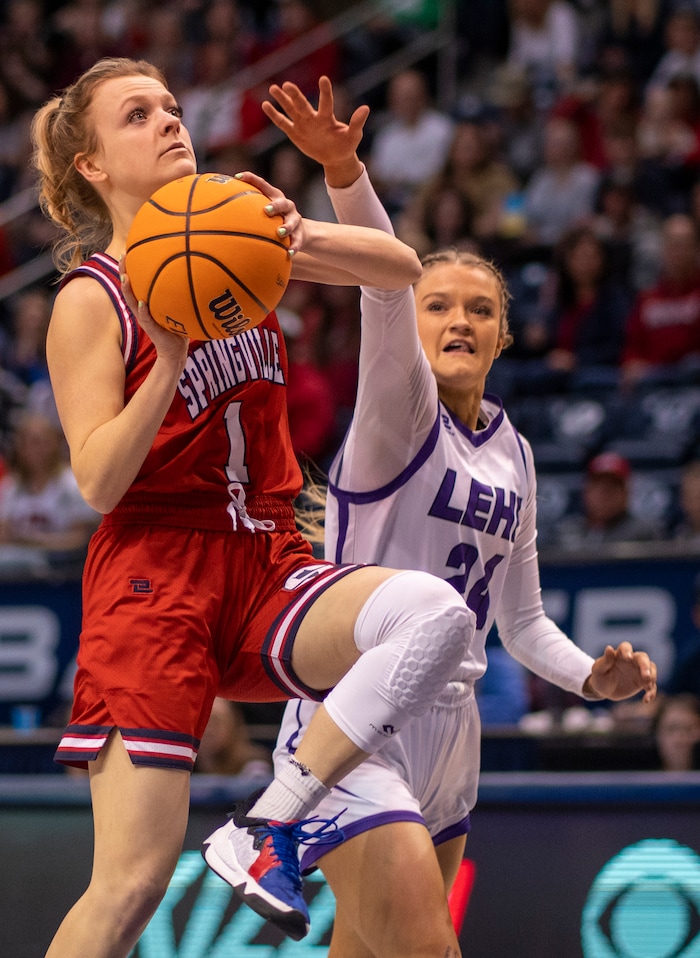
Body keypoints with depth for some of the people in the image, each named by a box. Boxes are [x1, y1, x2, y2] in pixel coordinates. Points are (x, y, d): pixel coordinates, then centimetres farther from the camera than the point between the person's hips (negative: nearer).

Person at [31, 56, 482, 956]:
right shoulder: (91, 300, -3)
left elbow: (401, 267, 5)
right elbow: (97, 480, -12)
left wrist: (303, 235, -15)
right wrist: (170, 356, -24)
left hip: (266, 568, 5)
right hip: (152, 576, -5)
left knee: (435, 613, -27)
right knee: (133, 881, -14)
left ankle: (266, 826, -17)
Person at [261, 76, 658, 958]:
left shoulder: (513, 453, 15)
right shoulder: (401, 407, -5)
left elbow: (519, 617, 22)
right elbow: (386, 292, -25)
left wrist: (593, 676, 4)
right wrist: (346, 176, -44)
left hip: (448, 732, 7)